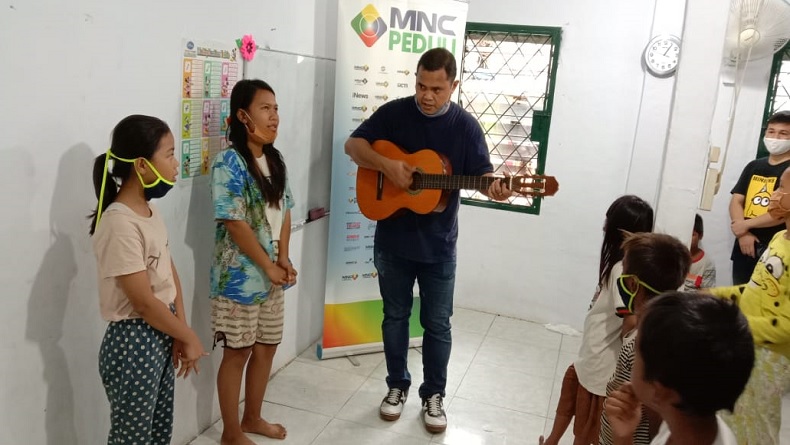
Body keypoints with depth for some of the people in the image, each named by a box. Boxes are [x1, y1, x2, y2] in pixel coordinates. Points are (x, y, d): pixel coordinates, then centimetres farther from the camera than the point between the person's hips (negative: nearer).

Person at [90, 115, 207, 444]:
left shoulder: (150, 211, 4)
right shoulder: (120, 224, -24)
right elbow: (144, 302, -22)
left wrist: (180, 334, -2)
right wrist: (189, 338, -10)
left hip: (161, 337, 8)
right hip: (133, 343, -8)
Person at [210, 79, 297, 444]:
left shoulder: (275, 160, 7)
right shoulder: (229, 162, -17)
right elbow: (234, 223, -20)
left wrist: (283, 260, -2)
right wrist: (269, 266, -15)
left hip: (273, 273, 8)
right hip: (240, 275, -7)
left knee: (267, 346, 17)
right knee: (238, 352, 5)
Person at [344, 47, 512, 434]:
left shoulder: (465, 126, -4)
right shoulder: (394, 113, -3)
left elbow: (481, 173, -4)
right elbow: (353, 145, -1)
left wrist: (495, 189, -27)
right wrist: (386, 165, -19)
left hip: (438, 245, 0)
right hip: (392, 240, 1)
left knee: (437, 323, 9)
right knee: (395, 316, 14)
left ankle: (433, 395, 27)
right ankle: (397, 386, 33)